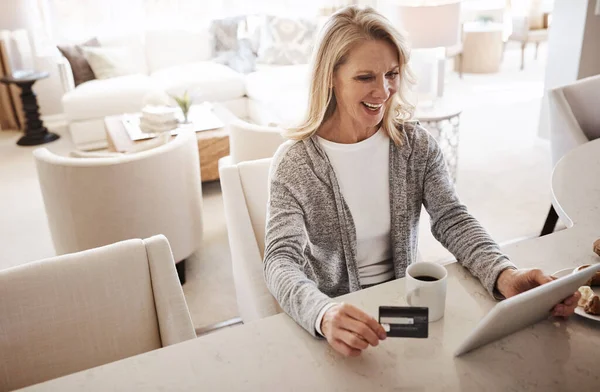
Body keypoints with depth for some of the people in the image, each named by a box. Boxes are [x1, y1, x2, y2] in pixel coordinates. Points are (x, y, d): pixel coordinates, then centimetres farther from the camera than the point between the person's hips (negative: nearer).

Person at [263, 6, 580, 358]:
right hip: (338, 315, -2)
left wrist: (503, 274, -27)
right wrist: (324, 314, -42)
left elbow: (452, 220, -7)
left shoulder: (416, 144, -1)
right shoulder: (294, 163, -13)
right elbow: (281, 260, -21)